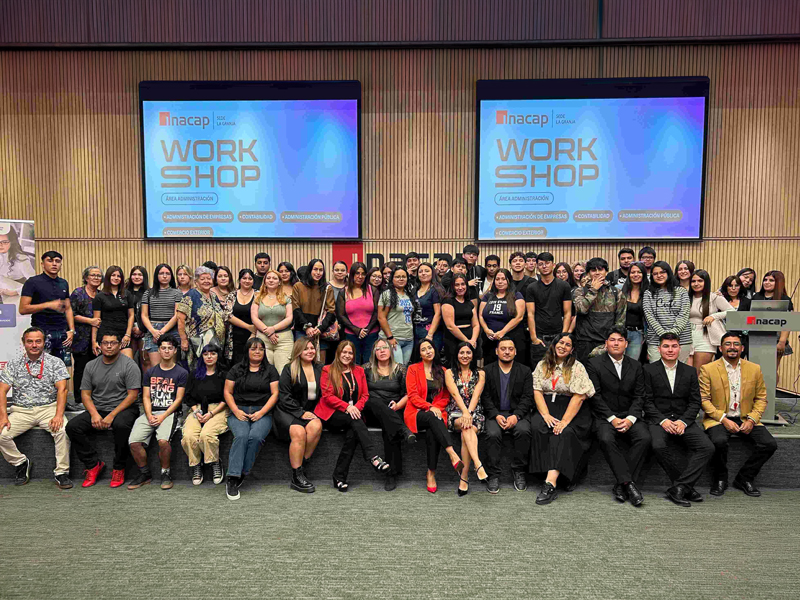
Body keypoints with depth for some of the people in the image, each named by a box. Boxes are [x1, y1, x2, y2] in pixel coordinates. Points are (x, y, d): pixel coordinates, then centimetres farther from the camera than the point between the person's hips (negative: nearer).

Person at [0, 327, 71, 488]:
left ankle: (61, 472, -16)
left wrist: (58, 415, -21)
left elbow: (62, 389, -7)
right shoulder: (13, 364, 8)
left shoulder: (55, 362, 3)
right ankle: (21, 463, 5)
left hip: (48, 408, -2)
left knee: (63, 430, -29)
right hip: (21, 411, 2)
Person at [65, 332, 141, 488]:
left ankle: (119, 469, -16)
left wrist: (112, 415, -19)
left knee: (121, 425, -36)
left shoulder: (129, 365, -6)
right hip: (97, 409, 5)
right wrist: (94, 414, -11)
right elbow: (85, 394, 7)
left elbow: (132, 395, -11)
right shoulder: (91, 366, 9)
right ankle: (94, 464, -5)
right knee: (72, 426, -18)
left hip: (123, 409, -5)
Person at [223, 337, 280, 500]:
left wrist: (261, 412, -8)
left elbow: (274, 393, 5)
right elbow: (227, 392, 10)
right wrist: (236, 411, -6)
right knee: (241, 436, -31)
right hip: (239, 411, 0)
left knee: (256, 436, -31)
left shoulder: (270, 370, 12)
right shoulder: (236, 369, 14)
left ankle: (240, 475, -21)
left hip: (262, 412, 0)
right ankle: (232, 479, -32)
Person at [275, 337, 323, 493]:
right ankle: (297, 477, -23)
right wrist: (300, 413, -13)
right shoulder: (289, 369, 4)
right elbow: (284, 396, -3)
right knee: (299, 432, -31)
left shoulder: (320, 369, 15)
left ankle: (301, 464, -17)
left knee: (316, 426, -30)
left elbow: (323, 394, 14)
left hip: (311, 411, 3)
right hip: (288, 411, -3)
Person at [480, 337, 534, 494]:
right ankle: (493, 475, -17)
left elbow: (527, 397, 1)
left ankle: (519, 472, -14)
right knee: (493, 434, -30)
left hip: (518, 412, 0)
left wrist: (516, 416, -14)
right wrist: (496, 415, -14)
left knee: (524, 431, -30)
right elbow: (485, 397, 2)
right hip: (495, 413, 0)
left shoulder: (525, 371, 8)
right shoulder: (487, 371, 7)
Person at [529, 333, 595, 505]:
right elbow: (537, 391, 4)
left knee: (564, 433, -31)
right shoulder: (542, 365, 12)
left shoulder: (577, 367, 1)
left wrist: (565, 421, -20)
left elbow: (579, 396, -9)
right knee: (536, 427, -28)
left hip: (572, 411, -3)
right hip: (546, 407, 3)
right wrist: (546, 415, -12)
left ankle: (550, 483, -38)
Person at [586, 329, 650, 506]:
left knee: (644, 437, -26)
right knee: (606, 439, -33)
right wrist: (612, 418, -15)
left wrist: (630, 419, -11)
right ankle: (628, 483, -26)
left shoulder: (635, 366, 13)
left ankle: (621, 485, -20)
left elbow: (639, 397, 6)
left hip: (630, 416, 3)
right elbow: (595, 396, -4)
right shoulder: (594, 364, 2)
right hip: (604, 416, -3)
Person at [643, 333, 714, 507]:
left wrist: (683, 421, -10)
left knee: (707, 447, -22)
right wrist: (662, 420, -15)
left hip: (683, 420, 3)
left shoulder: (690, 372, 13)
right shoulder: (649, 370, 4)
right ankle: (687, 487, -14)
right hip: (658, 419, -3)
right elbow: (647, 401, -1)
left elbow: (695, 402, 8)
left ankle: (678, 488, -19)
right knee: (659, 446, -33)